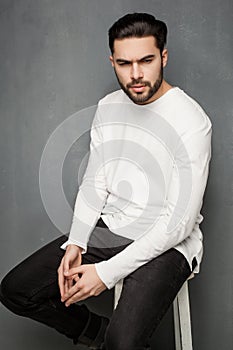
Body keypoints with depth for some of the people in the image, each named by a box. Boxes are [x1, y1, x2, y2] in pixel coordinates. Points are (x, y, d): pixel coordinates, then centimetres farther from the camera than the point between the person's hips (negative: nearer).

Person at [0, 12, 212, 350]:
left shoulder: (190, 121, -18)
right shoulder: (107, 107, 4)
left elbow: (180, 221, -20)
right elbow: (94, 183, 9)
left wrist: (107, 272, -21)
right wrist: (76, 243, -6)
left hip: (166, 243, -6)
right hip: (107, 229, 7)